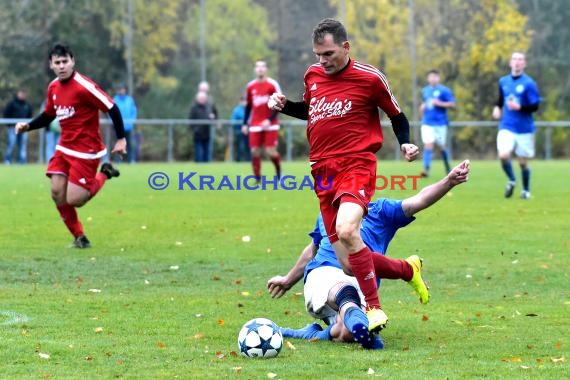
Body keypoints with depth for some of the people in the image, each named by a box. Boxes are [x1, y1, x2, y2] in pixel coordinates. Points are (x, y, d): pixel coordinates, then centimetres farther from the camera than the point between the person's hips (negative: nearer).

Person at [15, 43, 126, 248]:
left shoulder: (84, 86, -20)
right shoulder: (53, 87, 4)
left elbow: (112, 109, -17)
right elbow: (48, 116, 20)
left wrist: (121, 139, -15)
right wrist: (27, 126, 4)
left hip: (86, 152, -7)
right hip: (64, 148, 7)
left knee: (73, 200, -10)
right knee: (57, 194, -3)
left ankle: (103, 175, 17)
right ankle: (79, 238, 13)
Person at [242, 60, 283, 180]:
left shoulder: (272, 84, -6)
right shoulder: (250, 86, 7)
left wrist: (269, 120, -17)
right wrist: (245, 123, 12)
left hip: (270, 124, -4)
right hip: (255, 125, 4)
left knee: (270, 151, -9)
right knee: (255, 151, -4)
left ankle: (278, 168, 20)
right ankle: (257, 177, 5)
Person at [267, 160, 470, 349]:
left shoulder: (380, 211, 20)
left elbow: (419, 200, 3)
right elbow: (312, 250, 44)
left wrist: (448, 181, -14)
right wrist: (288, 280, 55)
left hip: (361, 290, 0)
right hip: (323, 274, 0)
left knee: (347, 334, -39)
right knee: (342, 288, -45)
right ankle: (351, 312, -72)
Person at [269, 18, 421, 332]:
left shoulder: (369, 78, -3)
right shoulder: (312, 75, 12)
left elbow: (397, 115, 9)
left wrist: (405, 144, -9)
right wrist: (284, 106, 11)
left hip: (356, 165, -5)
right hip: (323, 172, 6)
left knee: (346, 230, -34)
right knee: (350, 266, -1)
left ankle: (374, 309, -23)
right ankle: (408, 269, 27)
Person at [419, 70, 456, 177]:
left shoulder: (444, 90, -4)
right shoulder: (425, 90, 13)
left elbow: (452, 104, -8)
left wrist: (439, 103, -19)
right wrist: (422, 107, 8)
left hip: (440, 123, -3)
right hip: (427, 123, 3)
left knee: (441, 147, 8)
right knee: (428, 146, -12)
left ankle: (447, 167, 32)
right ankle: (426, 169, -19)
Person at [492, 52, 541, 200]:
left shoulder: (529, 83, -9)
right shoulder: (503, 81, 6)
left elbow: (535, 106, -13)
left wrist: (520, 107, -28)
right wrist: (497, 107, 5)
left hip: (524, 129, -3)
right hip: (507, 127, 3)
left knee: (523, 162, 5)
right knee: (503, 155, -19)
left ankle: (526, 190, 28)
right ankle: (511, 181, 9)